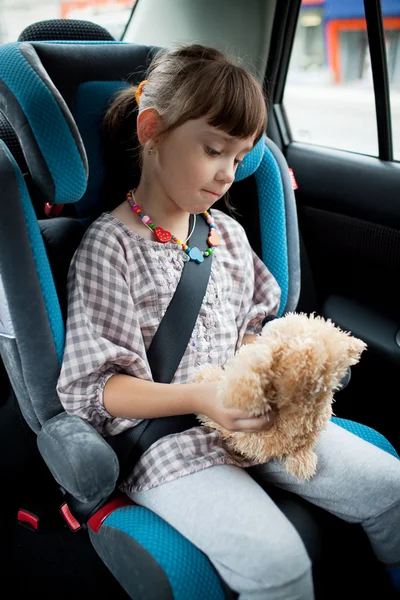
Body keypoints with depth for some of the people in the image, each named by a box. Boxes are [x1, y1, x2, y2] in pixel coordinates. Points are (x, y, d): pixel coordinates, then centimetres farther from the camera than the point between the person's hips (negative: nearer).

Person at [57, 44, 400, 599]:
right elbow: (93, 386, -12)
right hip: (163, 435, -6)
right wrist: (198, 398, -24)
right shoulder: (109, 246, -11)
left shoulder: (228, 233, 10)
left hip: (250, 418, 7)